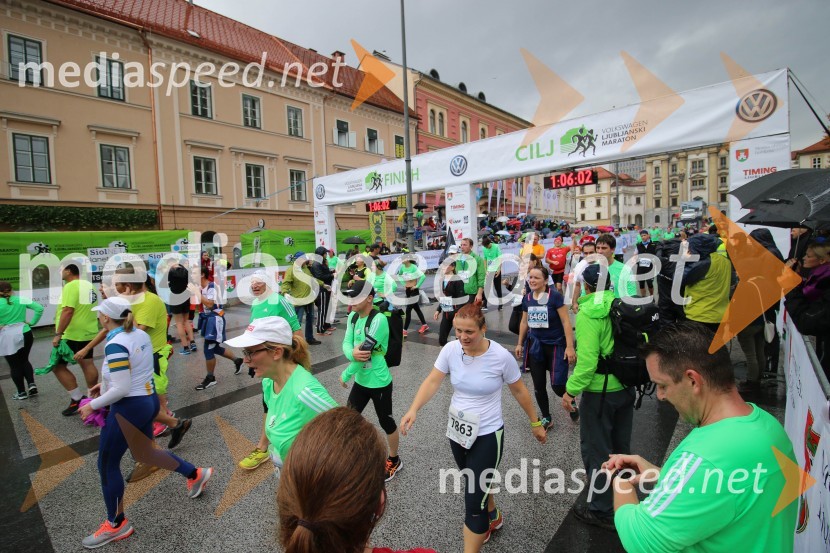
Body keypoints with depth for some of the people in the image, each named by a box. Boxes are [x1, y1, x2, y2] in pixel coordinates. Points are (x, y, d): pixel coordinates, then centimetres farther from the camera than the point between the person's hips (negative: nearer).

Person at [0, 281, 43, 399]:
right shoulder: (21, 299, 0)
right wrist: (32, 322, 3)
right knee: (24, 361, 21)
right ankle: (32, 384, 8)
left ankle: (22, 392, 16)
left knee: (14, 365, 9)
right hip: (25, 334, 3)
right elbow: (39, 308, -4)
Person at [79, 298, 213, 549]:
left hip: (129, 408, -9)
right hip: (149, 399, 9)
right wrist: (106, 383, 19)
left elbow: (121, 390, -24)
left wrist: (93, 405, -11)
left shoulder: (115, 344, -23)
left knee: (107, 465, 11)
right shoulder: (141, 335, 2)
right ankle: (195, 474, 34)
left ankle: (116, 525, 27)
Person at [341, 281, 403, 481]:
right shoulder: (353, 316, 0)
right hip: (361, 380, 7)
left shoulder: (379, 320, -25)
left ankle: (394, 461, 36)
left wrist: (345, 375, -14)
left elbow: (365, 352, -26)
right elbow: (346, 342, -4)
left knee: (386, 422, 12)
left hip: (379, 382, -7)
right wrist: (352, 353, -30)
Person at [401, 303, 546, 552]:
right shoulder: (450, 350, -14)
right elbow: (432, 382, -15)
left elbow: (519, 391, -7)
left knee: (473, 501, 0)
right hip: (457, 430, 5)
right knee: (476, 484, 28)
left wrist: (535, 423, 4)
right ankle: (493, 517, 60)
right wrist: (413, 409, -30)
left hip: (487, 435, -5)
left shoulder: (501, 356, -21)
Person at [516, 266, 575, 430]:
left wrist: (570, 346, -17)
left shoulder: (555, 296, -14)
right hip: (535, 346, 5)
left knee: (558, 386, -7)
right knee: (538, 386, 9)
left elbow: (566, 322, -13)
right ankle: (546, 418, 29)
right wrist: (520, 343, 15)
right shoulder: (527, 298, 1)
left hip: (556, 345, -4)